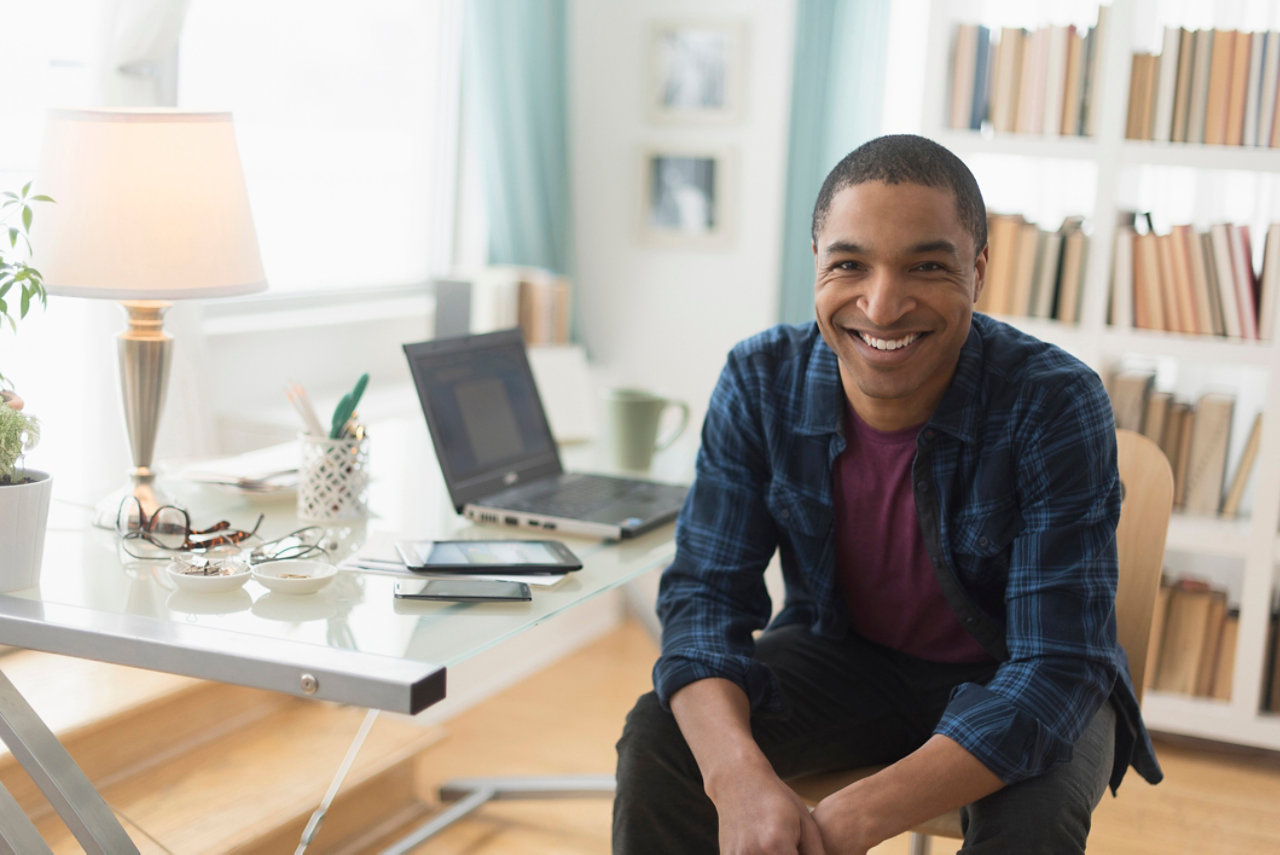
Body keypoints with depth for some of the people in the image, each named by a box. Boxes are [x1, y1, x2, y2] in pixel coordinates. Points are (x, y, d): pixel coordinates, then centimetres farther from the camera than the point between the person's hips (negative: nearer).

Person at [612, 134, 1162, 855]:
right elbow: (706, 592, -16)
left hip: (1008, 683, -2)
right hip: (842, 654, 3)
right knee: (658, 737, -20)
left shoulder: (1056, 407, -26)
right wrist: (736, 774, -38)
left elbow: (1055, 665, -29)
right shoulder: (762, 382, -16)